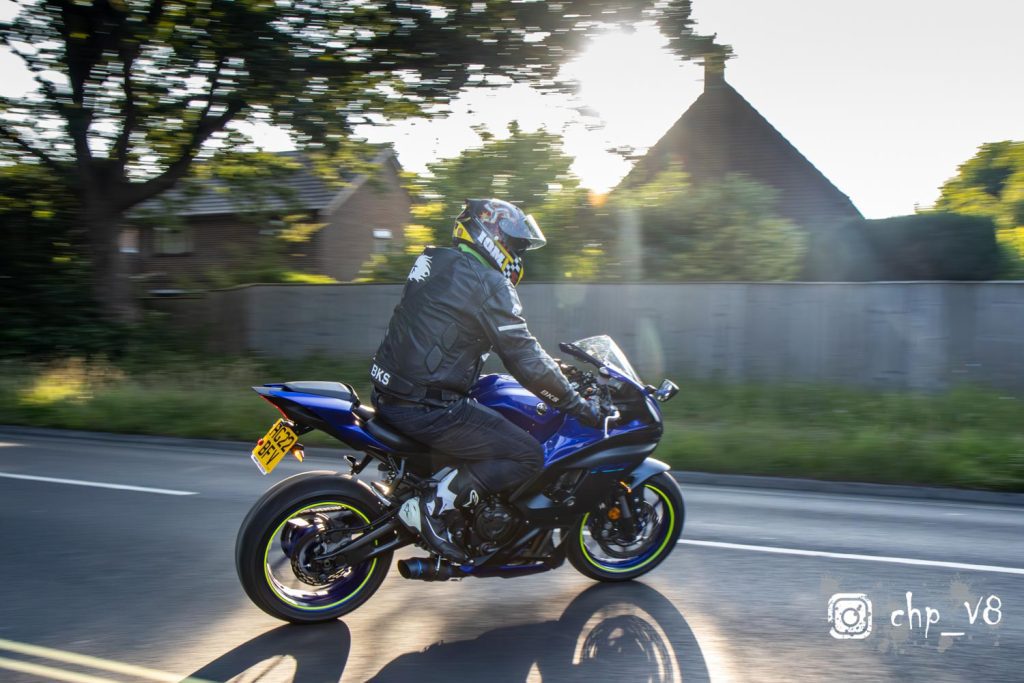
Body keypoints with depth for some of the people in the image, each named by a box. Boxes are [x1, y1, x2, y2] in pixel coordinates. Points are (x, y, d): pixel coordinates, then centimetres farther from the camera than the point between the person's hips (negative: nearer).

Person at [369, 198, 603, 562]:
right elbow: (524, 358, -15)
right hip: (425, 406, -10)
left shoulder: (439, 262, 16)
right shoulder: (487, 284, -12)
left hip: (389, 392, 10)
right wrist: (579, 405, -6)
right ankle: (430, 508, -8)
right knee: (527, 456, -6)